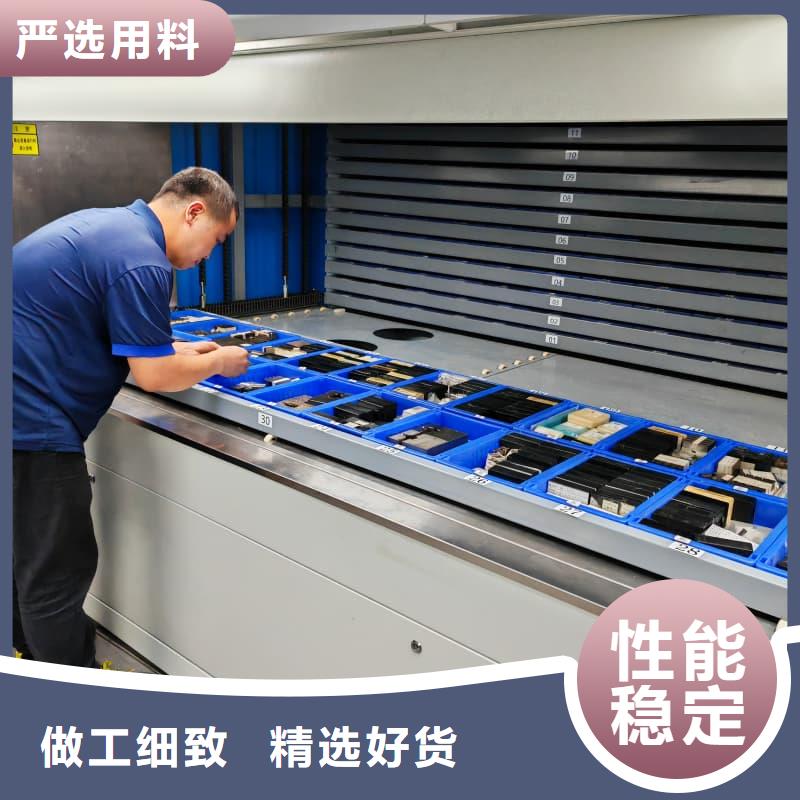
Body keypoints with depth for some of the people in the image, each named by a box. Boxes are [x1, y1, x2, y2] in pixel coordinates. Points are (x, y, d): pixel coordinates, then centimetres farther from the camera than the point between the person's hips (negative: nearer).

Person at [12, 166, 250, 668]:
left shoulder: (109, 226, 11)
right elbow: (154, 376, -18)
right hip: (31, 423, -11)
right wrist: (218, 361, 0)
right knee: (58, 570, 3)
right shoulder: (141, 262, -20)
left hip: (26, 414, 11)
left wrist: (178, 351, 16)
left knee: (37, 557, 24)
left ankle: (42, 656, 42)